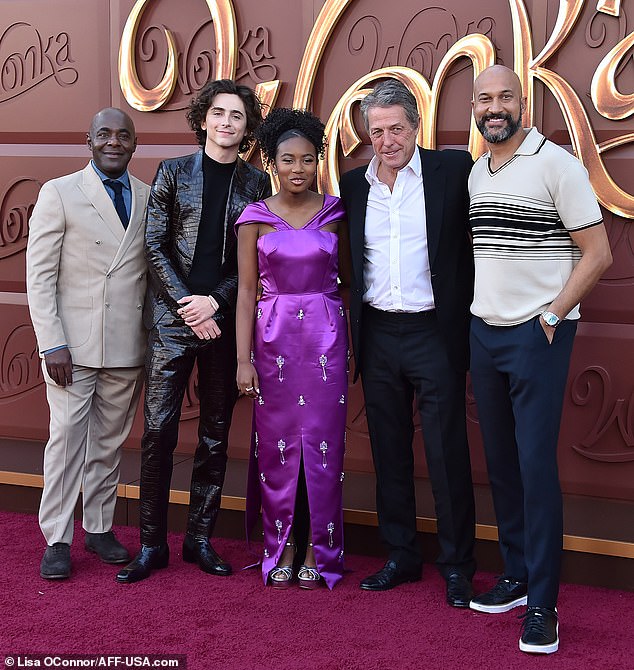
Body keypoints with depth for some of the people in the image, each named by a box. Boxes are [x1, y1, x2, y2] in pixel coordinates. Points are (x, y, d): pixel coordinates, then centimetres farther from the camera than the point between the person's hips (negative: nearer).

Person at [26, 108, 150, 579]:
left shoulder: (149, 198, 8)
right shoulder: (59, 193, -1)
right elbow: (40, 275, -5)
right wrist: (52, 343, -12)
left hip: (127, 345, 3)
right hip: (74, 344, -3)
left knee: (110, 439, 11)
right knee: (67, 437, -1)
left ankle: (100, 528, 24)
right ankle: (57, 540, 8)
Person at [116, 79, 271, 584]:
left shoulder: (257, 183, 7)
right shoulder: (173, 172, 5)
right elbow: (155, 246, 0)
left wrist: (215, 301, -10)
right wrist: (189, 306, -9)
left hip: (226, 322, 1)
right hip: (172, 318, -1)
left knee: (216, 434, 7)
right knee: (158, 430, -3)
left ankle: (200, 538, 17)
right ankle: (152, 544, 6)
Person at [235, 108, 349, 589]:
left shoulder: (335, 211, 4)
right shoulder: (255, 218, 2)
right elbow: (247, 291, 2)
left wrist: (355, 347, 0)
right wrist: (244, 359, -4)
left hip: (326, 334, 0)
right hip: (274, 336, 0)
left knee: (322, 441, 2)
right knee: (277, 442, 3)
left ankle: (319, 551, 13)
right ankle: (282, 547, 17)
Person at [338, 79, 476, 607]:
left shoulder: (454, 170, -4)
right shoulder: (354, 184, 8)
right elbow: (347, 262, 14)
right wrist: (354, 331, 5)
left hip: (435, 332, -4)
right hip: (377, 336, 4)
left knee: (447, 453, 1)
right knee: (390, 452, 12)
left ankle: (458, 566, 14)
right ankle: (401, 557, 25)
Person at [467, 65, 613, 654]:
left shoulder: (555, 164, -9)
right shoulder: (475, 172, 11)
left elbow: (597, 253, -10)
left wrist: (552, 316, -11)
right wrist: (478, 310, 12)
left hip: (537, 335, -6)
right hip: (483, 333, 6)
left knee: (536, 465, -7)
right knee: (500, 461, 11)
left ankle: (542, 604, 1)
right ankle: (516, 575, 24)